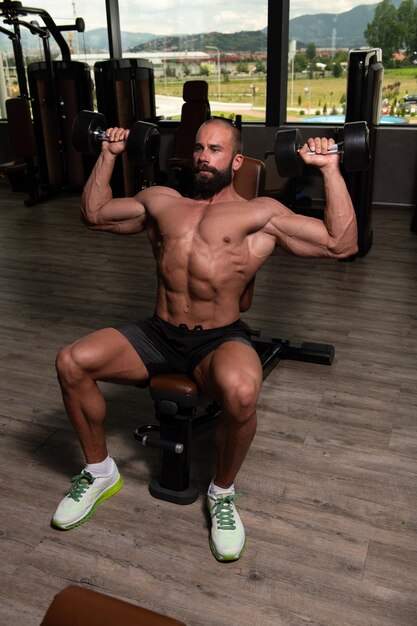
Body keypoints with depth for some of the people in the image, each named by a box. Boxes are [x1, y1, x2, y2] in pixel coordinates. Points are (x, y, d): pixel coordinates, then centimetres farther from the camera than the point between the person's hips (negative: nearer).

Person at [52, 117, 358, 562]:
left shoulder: (260, 214, 4)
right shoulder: (161, 201, 18)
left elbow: (341, 244, -3)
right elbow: (93, 214, 26)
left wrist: (330, 170, -6)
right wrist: (108, 155, 22)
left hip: (220, 340, -4)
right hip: (158, 335, 4)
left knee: (241, 392, -38)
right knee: (70, 363, -17)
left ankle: (223, 492, -5)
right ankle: (99, 472, 9)